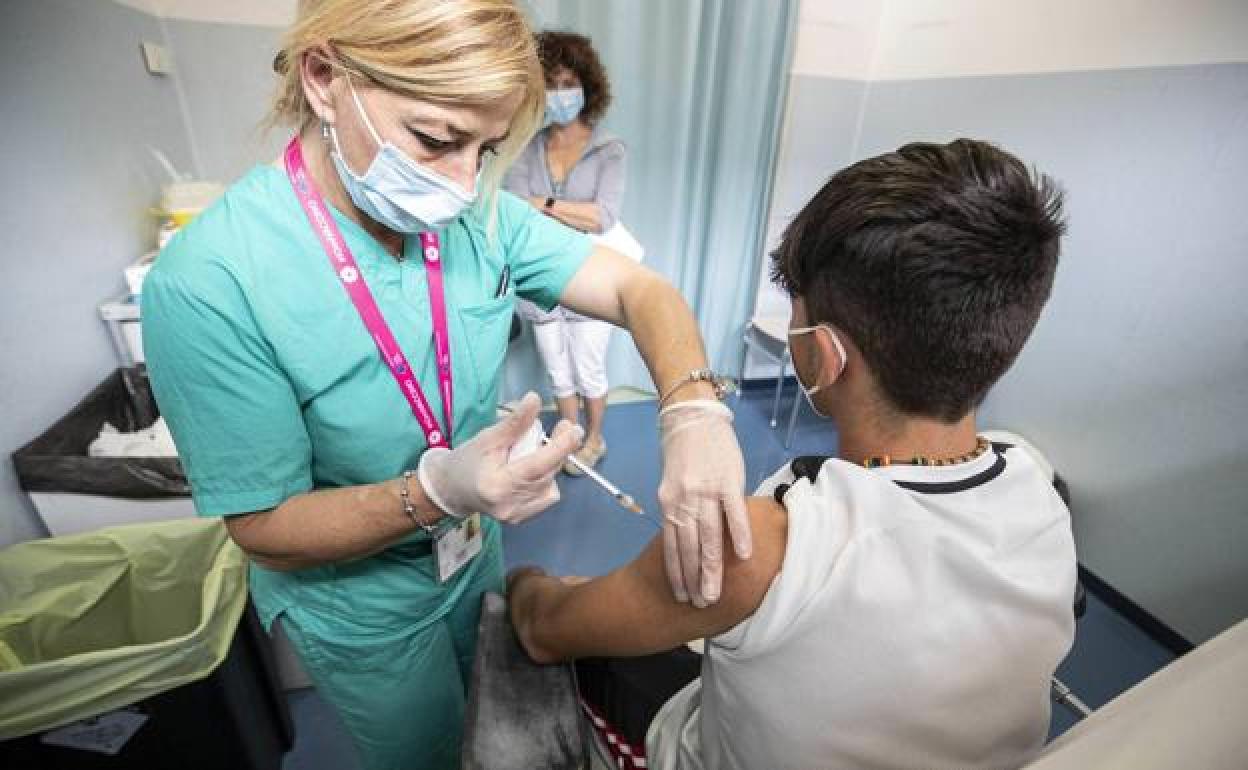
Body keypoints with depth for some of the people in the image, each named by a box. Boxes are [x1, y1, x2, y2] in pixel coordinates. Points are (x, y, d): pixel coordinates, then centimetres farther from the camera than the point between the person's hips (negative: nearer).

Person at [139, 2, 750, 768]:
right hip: (360, 606, -4)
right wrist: (440, 490, -40)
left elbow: (639, 289, -17)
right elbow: (268, 532, -23)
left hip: (475, 551, 5)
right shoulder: (208, 284, -29)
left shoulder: (478, 214, -16)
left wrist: (693, 409, -36)